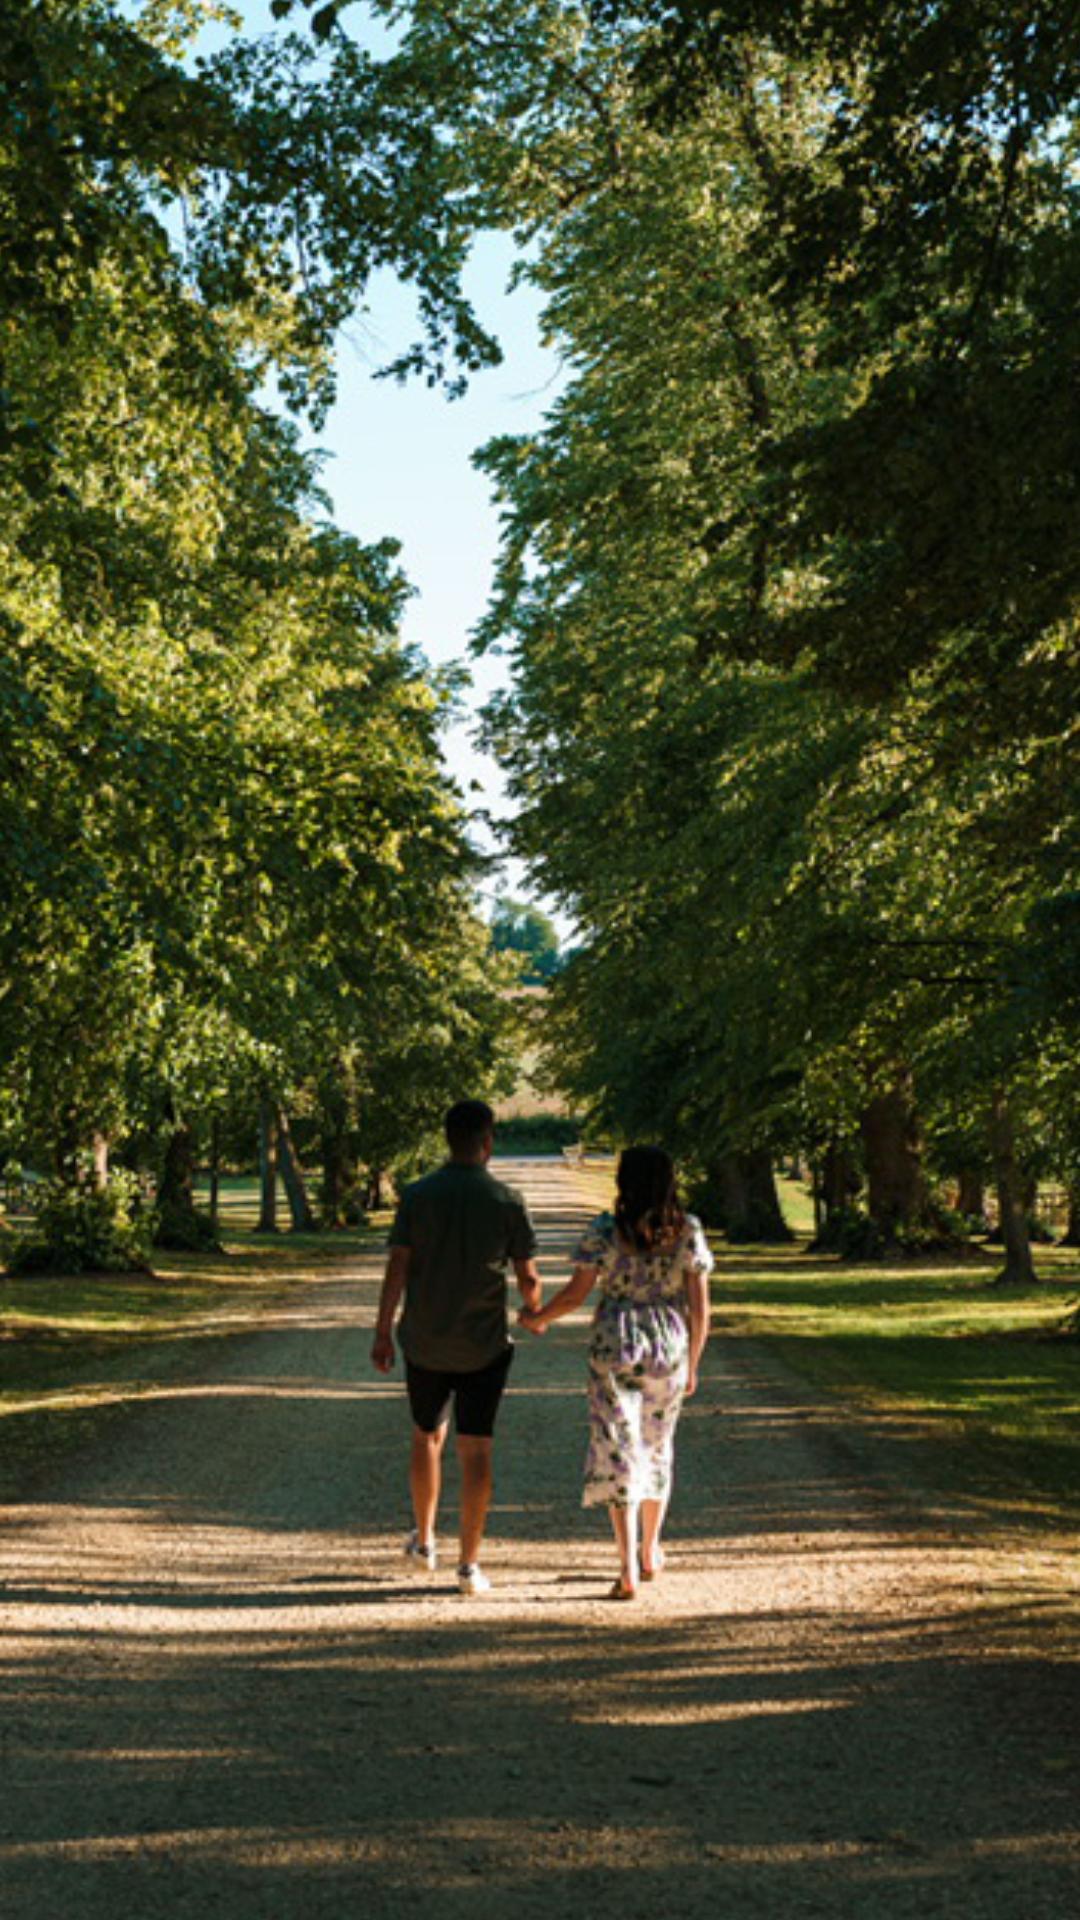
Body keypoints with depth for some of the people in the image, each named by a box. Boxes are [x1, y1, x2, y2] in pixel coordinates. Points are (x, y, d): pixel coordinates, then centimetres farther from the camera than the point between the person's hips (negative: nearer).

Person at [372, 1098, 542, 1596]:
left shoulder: (417, 1196, -5)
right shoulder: (507, 1201, -8)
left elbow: (397, 1268, -7)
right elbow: (528, 1278, -6)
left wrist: (383, 1332, 1)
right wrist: (534, 1312, 16)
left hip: (425, 1343, 2)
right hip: (484, 1345, -2)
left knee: (427, 1436, 21)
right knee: (476, 1451, 2)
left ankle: (424, 1541, 33)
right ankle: (469, 1563, 0)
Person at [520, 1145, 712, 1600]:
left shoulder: (605, 1232, -8)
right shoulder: (688, 1231, -1)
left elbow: (576, 1293, -6)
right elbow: (699, 1305, -1)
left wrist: (537, 1318, 13)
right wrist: (692, 1364, 10)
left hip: (616, 1348, -3)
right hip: (669, 1349, 3)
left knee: (617, 1450, -1)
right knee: (657, 1448, 21)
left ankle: (628, 1568, -10)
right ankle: (650, 1553, 34)